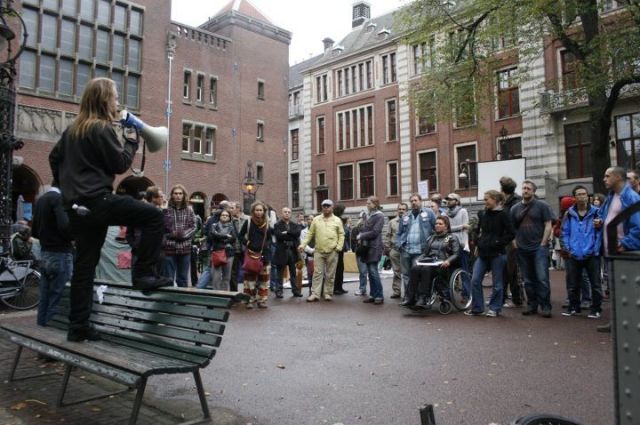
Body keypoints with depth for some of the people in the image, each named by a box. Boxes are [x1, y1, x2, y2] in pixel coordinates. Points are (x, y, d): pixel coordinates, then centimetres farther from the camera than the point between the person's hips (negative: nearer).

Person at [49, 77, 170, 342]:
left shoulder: (73, 129, 20)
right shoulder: (101, 128, -7)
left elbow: (54, 157, 28)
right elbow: (120, 163, -10)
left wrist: (64, 185, 36)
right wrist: (131, 143, 6)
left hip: (76, 207, 9)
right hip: (96, 201, -9)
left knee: (84, 265, 11)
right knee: (153, 216, -6)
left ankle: (78, 327, 16)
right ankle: (143, 274, -8)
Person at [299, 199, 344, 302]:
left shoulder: (337, 220, 4)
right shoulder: (316, 220, 7)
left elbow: (341, 235, 3)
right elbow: (310, 234, 7)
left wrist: (339, 247, -8)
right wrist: (303, 244, -2)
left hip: (332, 252, -1)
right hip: (318, 251, 1)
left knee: (330, 274, 6)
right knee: (317, 273, -1)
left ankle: (328, 293, 15)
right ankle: (315, 294, 1)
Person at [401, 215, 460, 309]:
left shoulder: (452, 238, 14)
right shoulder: (431, 238, 29)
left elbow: (456, 254, 3)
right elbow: (424, 252, 26)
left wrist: (448, 261, -16)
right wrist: (419, 259, 5)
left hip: (441, 264, -4)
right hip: (428, 261, 5)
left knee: (426, 269, -38)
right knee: (415, 267, -31)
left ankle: (423, 299, -39)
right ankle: (409, 298, -35)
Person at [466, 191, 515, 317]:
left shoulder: (503, 215, -7)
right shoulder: (482, 214, 10)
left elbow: (511, 233, -10)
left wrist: (499, 243, -12)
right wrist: (478, 245, 11)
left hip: (497, 254, -5)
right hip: (483, 253, 6)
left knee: (497, 283, 5)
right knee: (475, 280, 2)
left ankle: (494, 309, 18)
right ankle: (476, 308, 13)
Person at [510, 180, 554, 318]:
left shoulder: (542, 206, 1)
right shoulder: (515, 208, 12)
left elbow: (548, 225, -3)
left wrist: (543, 243, -9)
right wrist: (515, 243, 3)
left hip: (539, 248, -4)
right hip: (522, 249, 4)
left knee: (542, 279, -8)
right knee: (528, 280, 9)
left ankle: (546, 306, -1)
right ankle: (532, 305, 17)